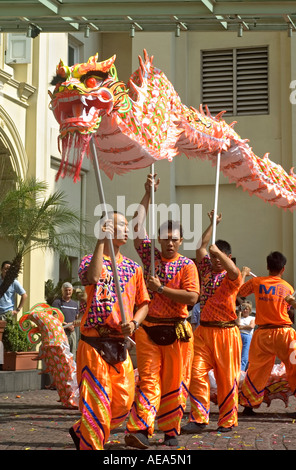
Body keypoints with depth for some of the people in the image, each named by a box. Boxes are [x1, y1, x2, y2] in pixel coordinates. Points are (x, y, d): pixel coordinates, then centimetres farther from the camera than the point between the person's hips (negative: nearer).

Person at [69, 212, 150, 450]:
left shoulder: (133, 267, 15)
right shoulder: (91, 260, 0)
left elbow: (143, 304, 19)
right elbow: (92, 277, -25)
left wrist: (134, 323, -2)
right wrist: (101, 241, -22)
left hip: (121, 344, 5)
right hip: (94, 343, -5)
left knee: (123, 402, 6)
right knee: (96, 402, -7)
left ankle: (82, 432, 29)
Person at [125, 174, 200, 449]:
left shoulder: (187, 266, 0)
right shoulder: (150, 257, 7)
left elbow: (192, 297, -13)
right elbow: (137, 228, 0)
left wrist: (160, 288, -14)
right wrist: (148, 195, -1)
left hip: (176, 331, -1)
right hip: (148, 329, 1)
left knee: (174, 383, 4)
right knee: (148, 380, -6)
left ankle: (171, 432, 15)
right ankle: (140, 431, -16)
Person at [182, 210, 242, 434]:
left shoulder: (232, 277, -3)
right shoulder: (207, 270, 12)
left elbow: (234, 271, -27)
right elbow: (201, 247, 12)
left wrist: (219, 251, -21)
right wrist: (213, 224, 14)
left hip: (226, 333, -4)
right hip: (204, 331, 4)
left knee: (227, 378, 2)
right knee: (197, 373, -6)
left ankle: (228, 421, 13)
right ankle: (199, 418, -3)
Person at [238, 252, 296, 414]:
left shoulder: (256, 282, 1)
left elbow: (239, 291, 15)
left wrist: (243, 273, 29)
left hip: (263, 333, 2)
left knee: (256, 369, 14)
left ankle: (248, 404, 19)